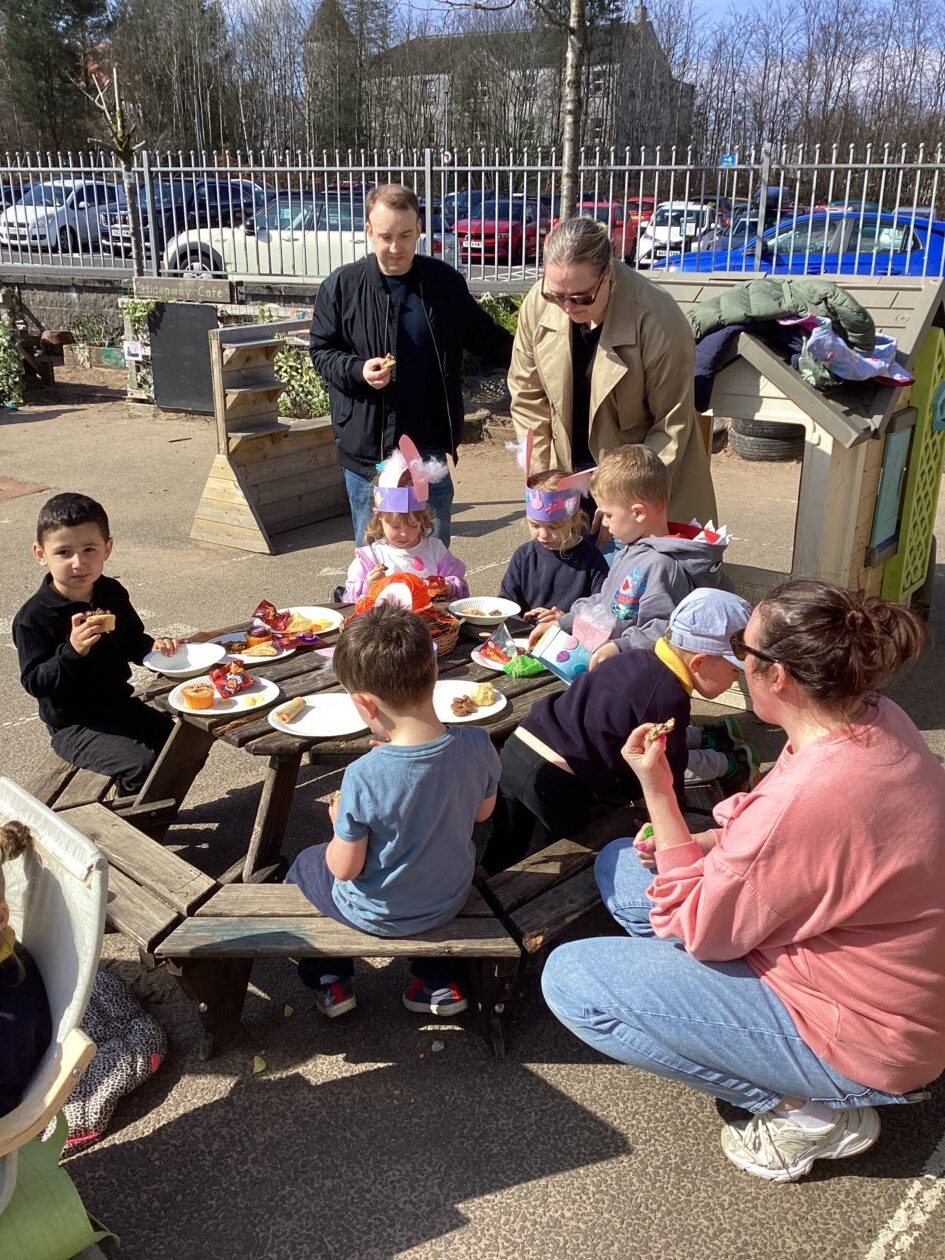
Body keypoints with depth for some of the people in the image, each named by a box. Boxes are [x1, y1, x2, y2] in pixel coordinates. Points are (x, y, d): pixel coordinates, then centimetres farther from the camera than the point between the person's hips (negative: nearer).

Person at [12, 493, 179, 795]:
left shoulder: (113, 594, 1)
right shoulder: (33, 618, -18)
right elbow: (34, 682, -19)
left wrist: (153, 646, -5)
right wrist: (72, 650, -33)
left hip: (120, 704, 7)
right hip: (72, 726, -7)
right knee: (142, 764, -26)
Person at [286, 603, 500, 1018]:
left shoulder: (363, 778, -35)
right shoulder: (476, 745, -23)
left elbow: (345, 868, -22)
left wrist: (341, 821, -2)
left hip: (376, 915, -3)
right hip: (450, 898, 4)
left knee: (304, 864, 25)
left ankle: (331, 982, 35)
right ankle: (439, 982, 37)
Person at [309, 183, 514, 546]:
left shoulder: (445, 281, 1)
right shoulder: (342, 286, -5)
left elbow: (484, 337, 10)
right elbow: (321, 352, 1)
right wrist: (358, 369, -18)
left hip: (430, 444, 2)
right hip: (367, 446, -1)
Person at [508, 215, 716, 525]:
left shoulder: (659, 320, -24)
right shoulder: (538, 303, -12)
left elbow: (672, 426, -15)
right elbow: (528, 395, 1)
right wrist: (540, 475, -4)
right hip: (569, 475, 4)